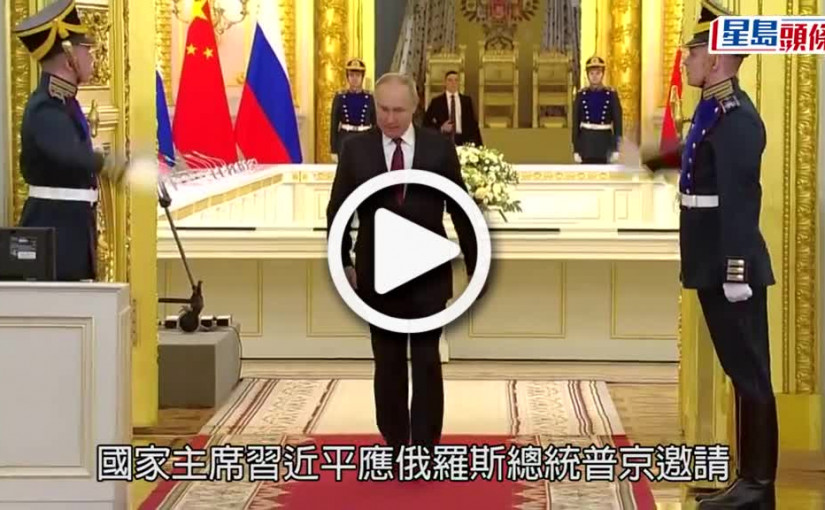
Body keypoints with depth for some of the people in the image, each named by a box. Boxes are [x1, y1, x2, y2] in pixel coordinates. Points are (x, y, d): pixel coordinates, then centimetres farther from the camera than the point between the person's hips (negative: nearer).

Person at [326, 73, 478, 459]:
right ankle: (395, 446, 18)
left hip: (428, 273, -1)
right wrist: (343, 262, -5)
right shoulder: (355, 149, -1)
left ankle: (425, 450, 4)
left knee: (426, 361, 0)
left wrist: (475, 263, 4)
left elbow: (460, 208, 3)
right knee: (388, 363, 8)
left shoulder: (440, 147, -1)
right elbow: (337, 210, 3)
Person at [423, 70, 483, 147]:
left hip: (463, 141, 2)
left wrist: (478, 145, 4)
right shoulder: (436, 101, 6)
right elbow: (426, 122, 6)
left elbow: (473, 123, 11)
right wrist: (441, 128, -11)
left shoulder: (467, 100, 12)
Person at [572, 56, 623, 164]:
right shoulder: (581, 95, 3)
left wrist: (616, 148, -4)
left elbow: (617, 121, 1)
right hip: (586, 140, 0)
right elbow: (575, 123, 4)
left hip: (604, 141, 0)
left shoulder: (611, 94, 1)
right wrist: (576, 149, -1)